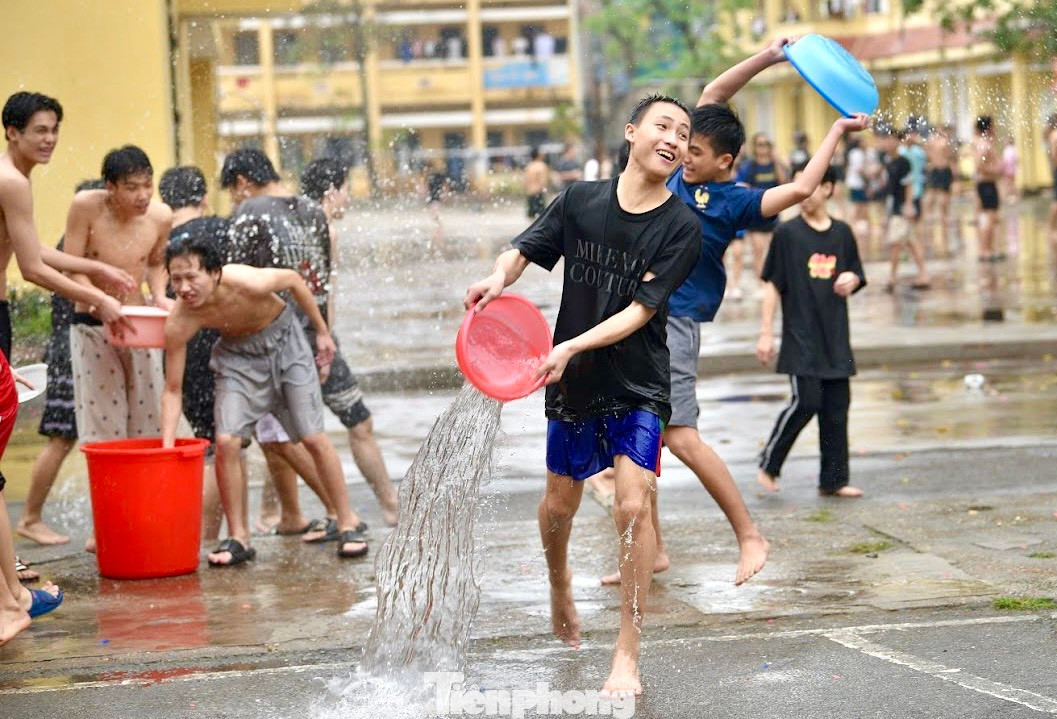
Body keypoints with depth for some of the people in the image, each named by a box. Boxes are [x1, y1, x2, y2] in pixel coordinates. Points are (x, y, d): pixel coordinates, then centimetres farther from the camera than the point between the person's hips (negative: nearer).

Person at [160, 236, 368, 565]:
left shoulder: (248, 283, -36)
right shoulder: (178, 324, -28)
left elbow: (293, 280, -13)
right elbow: (173, 390, -17)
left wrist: (322, 332, -3)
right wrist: (167, 448, -26)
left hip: (284, 341, -1)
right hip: (237, 355, 2)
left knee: (314, 438, -2)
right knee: (226, 441, -14)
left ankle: (348, 524, 12)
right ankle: (238, 538, 0)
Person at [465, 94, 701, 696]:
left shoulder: (681, 227, -12)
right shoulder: (580, 201, -4)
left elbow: (640, 311, -18)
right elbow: (526, 250, 7)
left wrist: (572, 347, -28)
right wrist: (502, 275, -16)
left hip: (639, 386, -3)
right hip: (572, 382, 3)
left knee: (634, 508, -16)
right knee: (560, 504, 18)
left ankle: (628, 656, -6)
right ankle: (560, 585, 52)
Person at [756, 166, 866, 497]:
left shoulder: (842, 233, 8)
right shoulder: (787, 233, -3)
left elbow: (855, 278, 19)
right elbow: (773, 285, -2)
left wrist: (850, 279, -6)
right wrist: (766, 333, -6)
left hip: (835, 337, 4)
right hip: (800, 337, -4)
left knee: (837, 408, 4)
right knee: (806, 401, -13)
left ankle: (833, 480, 12)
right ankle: (769, 464, 5)